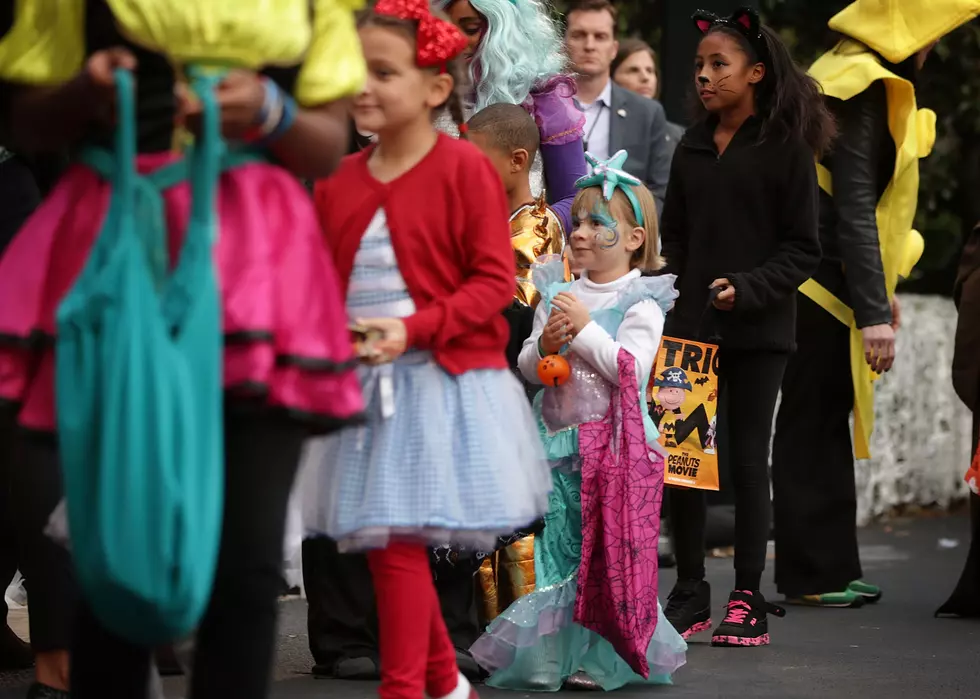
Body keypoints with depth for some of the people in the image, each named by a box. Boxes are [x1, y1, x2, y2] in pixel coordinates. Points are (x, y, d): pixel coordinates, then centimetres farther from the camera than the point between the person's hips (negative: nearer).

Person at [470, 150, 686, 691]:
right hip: (559, 439, 5)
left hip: (615, 443, -5)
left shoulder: (641, 301, -4)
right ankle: (553, 652, 14)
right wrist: (545, 345, -11)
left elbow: (632, 368, -17)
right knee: (558, 543, 6)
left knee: (610, 548, -3)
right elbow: (527, 367, 10)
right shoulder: (558, 292, 11)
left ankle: (603, 656, 6)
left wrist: (585, 328, -17)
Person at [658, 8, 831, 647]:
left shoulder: (786, 149, -3)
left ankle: (748, 602, 7)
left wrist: (747, 288, -17)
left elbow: (802, 250, -4)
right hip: (692, 326, 4)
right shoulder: (693, 148, 12)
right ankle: (690, 597, 10)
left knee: (748, 460, 0)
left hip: (758, 331, -4)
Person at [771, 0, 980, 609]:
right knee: (815, 427, -4)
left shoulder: (859, 82, 15)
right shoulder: (863, 90, -15)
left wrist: (881, 291, 20)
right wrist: (874, 312, -22)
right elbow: (854, 209, -21)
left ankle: (830, 569, 18)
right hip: (823, 285, -10)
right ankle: (811, 575, 1)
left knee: (825, 425, 12)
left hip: (823, 284, 10)